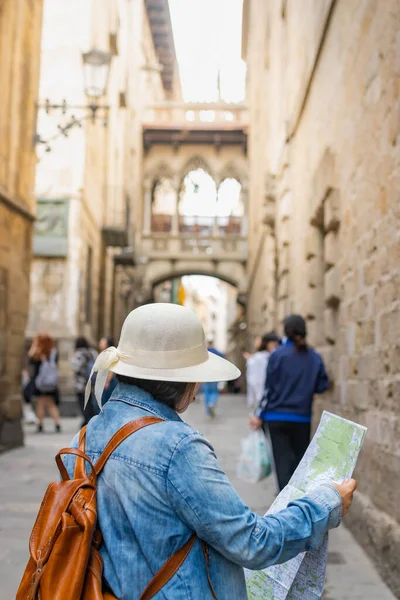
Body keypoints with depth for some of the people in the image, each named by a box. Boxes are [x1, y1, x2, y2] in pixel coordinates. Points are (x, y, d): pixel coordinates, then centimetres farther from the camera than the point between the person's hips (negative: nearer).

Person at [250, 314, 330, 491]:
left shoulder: (277, 355, -8)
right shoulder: (315, 358, -1)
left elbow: (269, 388, -8)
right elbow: (322, 386, 2)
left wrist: (260, 415, -2)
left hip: (277, 417, -2)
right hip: (302, 418, 2)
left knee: (283, 460, 1)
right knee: (300, 459, 15)